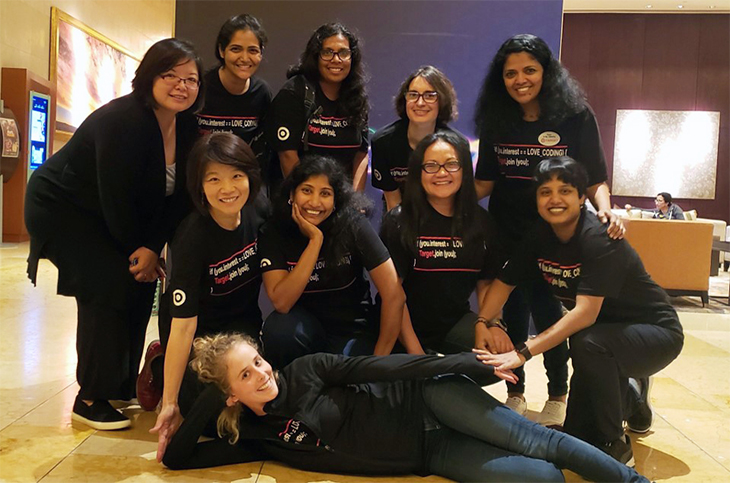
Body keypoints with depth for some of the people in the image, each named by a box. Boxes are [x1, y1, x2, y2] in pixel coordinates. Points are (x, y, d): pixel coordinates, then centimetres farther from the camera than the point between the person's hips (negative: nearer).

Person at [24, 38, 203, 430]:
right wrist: (136, 251, -16)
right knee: (108, 287, -18)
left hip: (103, 216, 8)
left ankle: (122, 385, 17)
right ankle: (90, 399, -4)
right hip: (60, 207, -7)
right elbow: (115, 199, -27)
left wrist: (152, 248, -20)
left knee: (141, 284, 0)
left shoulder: (187, 127, -7)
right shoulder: (121, 122, -29)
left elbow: (179, 196, -9)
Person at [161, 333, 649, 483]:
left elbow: (381, 366, -11)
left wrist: (470, 364, -13)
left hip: (429, 404, -1)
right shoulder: (254, 436, 1)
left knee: (534, 441, -15)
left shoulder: (306, 371, -8)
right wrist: (206, 404, -11)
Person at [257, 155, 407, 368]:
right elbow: (281, 303, -23)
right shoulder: (273, 232, -11)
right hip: (303, 328, 1)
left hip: (353, 331, -1)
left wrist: (380, 358, -16)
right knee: (279, 326, -30)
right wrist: (315, 240, -27)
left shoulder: (353, 225, -15)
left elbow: (393, 295, -18)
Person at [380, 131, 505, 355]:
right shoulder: (398, 221, -9)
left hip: (456, 322, 4)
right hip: (407, 326, -3)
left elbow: (485, 282, 10)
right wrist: (414, 351, -16)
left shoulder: (481, 220, 3)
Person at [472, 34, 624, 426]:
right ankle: (515, 394, 28)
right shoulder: (495, 121, 0)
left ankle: (557, 397, 22)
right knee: (512, 311, 10)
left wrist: (605, 208, -25)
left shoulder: (576, 117, -8)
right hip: (506, 234, 3)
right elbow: (485, 182, 3)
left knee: (546, 311, -1)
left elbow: (594, 180, -5)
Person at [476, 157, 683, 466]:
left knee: (587, 344, -38)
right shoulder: (540, 237, -8)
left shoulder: (598, 238, -29)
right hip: (607, 332, 7)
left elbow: (586, 312, -37)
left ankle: (614, 444, -14)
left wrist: (523, 352, -43)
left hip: (656, 333, -6)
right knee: (576, 435, 1)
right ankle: (630, 402, 32)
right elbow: (504, 282, -7)